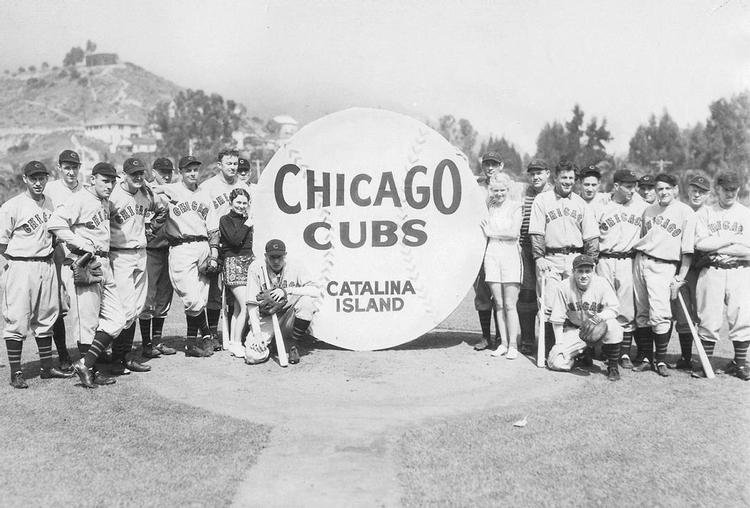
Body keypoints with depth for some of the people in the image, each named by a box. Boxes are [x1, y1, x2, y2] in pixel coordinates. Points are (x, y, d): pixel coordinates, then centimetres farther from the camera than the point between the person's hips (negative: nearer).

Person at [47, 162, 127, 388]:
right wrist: (81, 244, -18)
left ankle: (86, 365, 10)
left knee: (116, 319, 6)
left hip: (104, 265, 9)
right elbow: (55, 222, -21)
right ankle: (88, 369, 9)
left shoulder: (105, 202, 16)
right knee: (88, 321, -3)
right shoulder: (80, 199, -11)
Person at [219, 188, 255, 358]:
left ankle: (233, 342, 12)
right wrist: (247, 223, -8)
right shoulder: (225, 220, 0)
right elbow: (235, 239, -15)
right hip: (233, 262, -6)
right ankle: (237, 344, -5)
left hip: (249, 261, 6)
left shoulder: (247, 219, 18)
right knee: (246, 305, -13)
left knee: (238, 307, 6)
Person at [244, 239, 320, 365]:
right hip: (266, 317, -1)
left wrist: (287, 290, -28)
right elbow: (251, 304, -10)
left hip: (288, 315, 1)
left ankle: (293, 344, -8)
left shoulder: (295, 266, -8)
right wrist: (257, 333, -18)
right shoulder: (256, 268, -10)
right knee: (253, 356, -23)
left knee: (307, 301, -29)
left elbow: (316, 291, -20)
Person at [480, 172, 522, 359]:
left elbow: (514, 232, -8)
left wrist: (491, 232, -4)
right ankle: (503, 343, 11)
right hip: (491, 253, 3)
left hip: (509, 254, -3)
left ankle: (513, 345, 1)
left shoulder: (515, 207, 3)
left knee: (510, 304, -4)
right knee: (498, 303, 5)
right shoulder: (488, 205, 12)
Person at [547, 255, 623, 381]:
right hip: (574, 329, 1)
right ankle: (582, 353, 18)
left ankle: (612, 367, -14)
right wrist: (559, 344, -10)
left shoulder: (602, 284, -13)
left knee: (612, 325, -37)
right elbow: (557, 318, -6)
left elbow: (613, 309, -13)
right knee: (556, 363, -17)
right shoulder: (564, 287, -12)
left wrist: (600, 317, -35)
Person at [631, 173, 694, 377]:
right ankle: (645, 357, 13)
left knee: (659, 314, -14)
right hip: (640, 261, 5)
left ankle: (661, 360, -2)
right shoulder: (648, 210, 15)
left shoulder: (685, 212, 0)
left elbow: (688, 248, -2)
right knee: (641, 312, 4)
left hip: (664, 266, -5)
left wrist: (680, 277, -6)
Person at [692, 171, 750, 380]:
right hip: (711, 271, 0)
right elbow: (700, 244, -7)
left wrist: (714, 246, -7)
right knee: (709, 320, -1)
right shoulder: (704, 213, 8)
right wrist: (732, 239, -6)